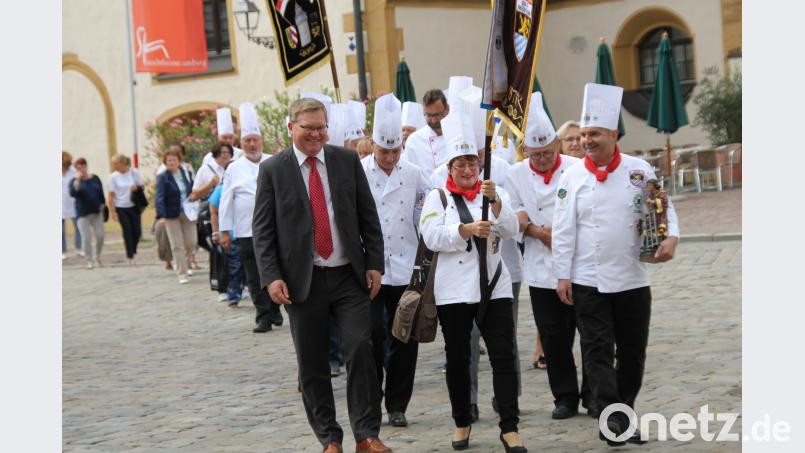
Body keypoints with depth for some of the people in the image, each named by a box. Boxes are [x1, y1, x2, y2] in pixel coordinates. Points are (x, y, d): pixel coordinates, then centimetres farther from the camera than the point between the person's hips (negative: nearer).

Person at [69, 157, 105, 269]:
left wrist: (102, 205, 5)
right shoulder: (74, 181, 0)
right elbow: (72, 193, -18)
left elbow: (101, 194, 13)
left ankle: (97, 258, 18)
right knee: (86, 238, -7)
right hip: (83, 214, -2)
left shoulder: (95, 178, 6)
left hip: (96, 212, 2)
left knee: (100, 236, -3)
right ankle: (89, 261, 3)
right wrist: (77, 180, -23)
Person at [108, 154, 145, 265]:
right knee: (127, 232, -3)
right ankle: (130, 256, 7)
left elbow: (142, 187, 4)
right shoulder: (113, 177, -7)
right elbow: (111, 195, -5)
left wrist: (137, 187, -19)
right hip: (121, 208, -1)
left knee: (137, 231, 0)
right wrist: (112, 211, -9)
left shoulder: (134, 172, -5)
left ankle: (133, 251, 26)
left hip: (134, 206, 1)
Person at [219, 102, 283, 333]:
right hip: (246, 232, 0)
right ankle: (263, 318, 7)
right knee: (255, 278, 1)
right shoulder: (234, 169, 5)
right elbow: (226, 201, 5)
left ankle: (274, 311, 21)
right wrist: (224, 230, 2)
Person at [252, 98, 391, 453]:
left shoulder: (347, 160, 5)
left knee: (360, 351, -9)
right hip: (303, 281, -1)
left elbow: (368, 217, 8)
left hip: (349, 276, 1)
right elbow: (262, 231, -1)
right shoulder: (273, 170, 0)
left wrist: (374, 264, 1)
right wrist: (271, 277, -10)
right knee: (312, 365, 5)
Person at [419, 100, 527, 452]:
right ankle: (462, 422, 22)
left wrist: (495, 202, -21)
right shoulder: (438, 197, 5)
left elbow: (511, 230, -5)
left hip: (494, 286, 1)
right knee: (457, 358, 8)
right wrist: (465, 230, -23)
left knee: (503, 356, -5)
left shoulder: (494, 193, 10)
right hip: (454, 289, -1)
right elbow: (431, 237, -9)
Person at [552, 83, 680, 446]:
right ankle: (613, 417, -11)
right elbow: (563, 230, -2)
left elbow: (664, 208, 4)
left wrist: (671, 237, -16)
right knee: (598, 350, -8)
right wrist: (562, 275, -5)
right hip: (588, 281, -1)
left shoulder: (639, 170, -1)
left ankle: (623, 415, 22)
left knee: (632, 352, 8)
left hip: (632, 278, 2)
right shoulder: (572, 177, -2)